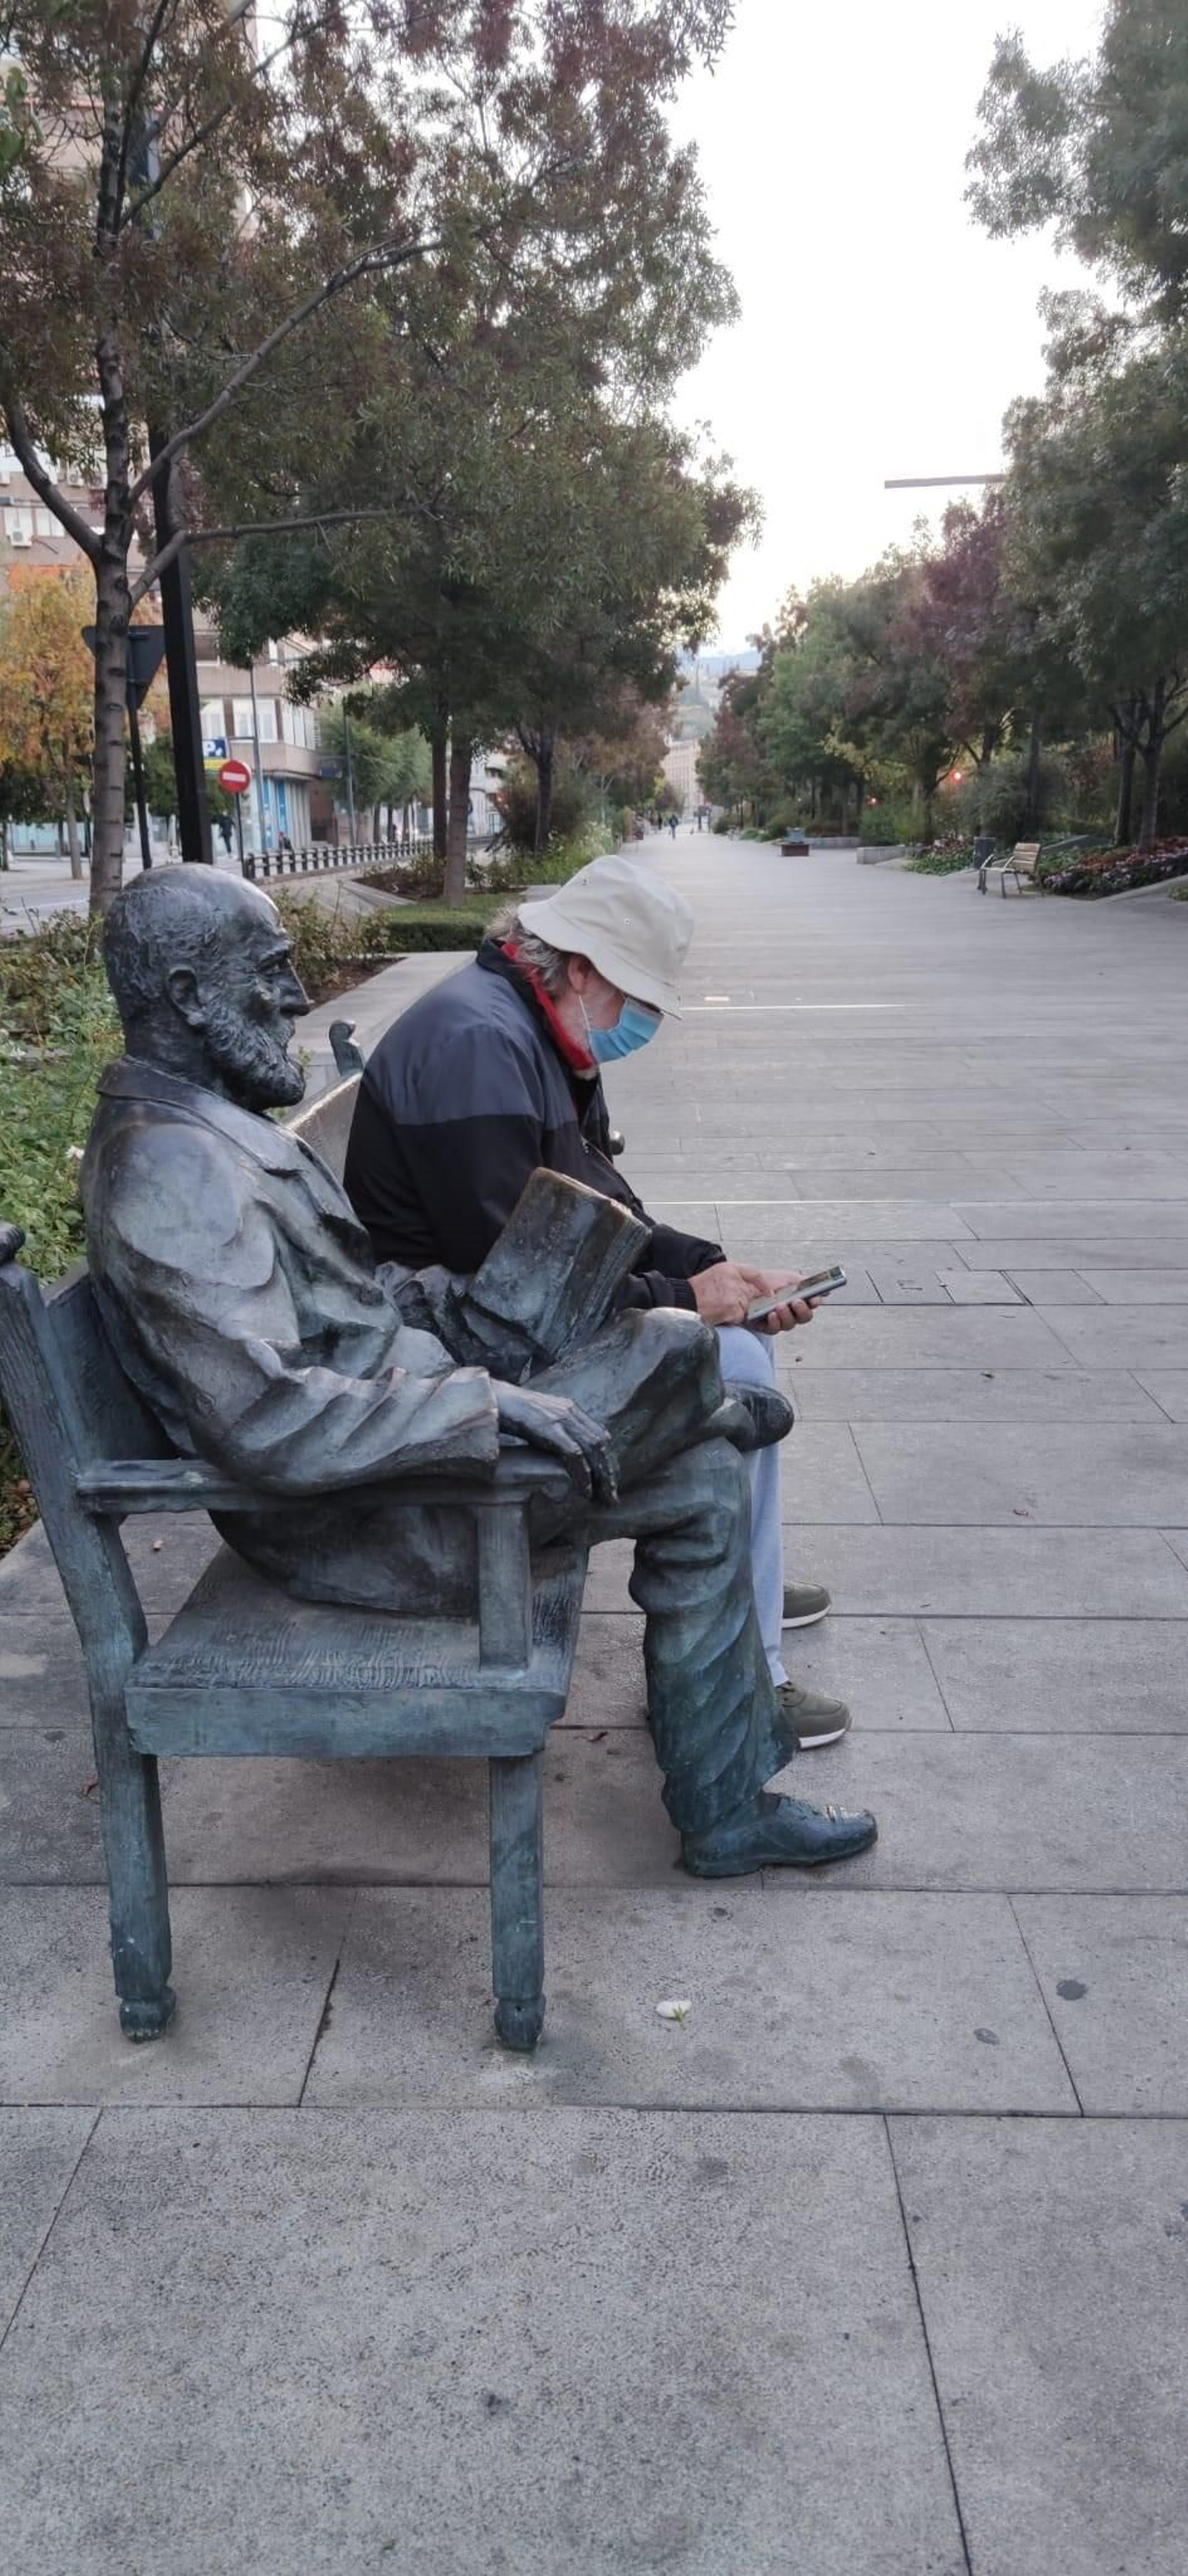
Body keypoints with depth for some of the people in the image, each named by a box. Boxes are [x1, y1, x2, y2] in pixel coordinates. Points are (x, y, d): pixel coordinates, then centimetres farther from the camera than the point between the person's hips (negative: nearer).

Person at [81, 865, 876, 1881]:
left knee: (705, 1485, 11)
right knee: (676, 1350, -7)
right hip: (371, 1524, -10)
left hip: (389, 1431, 11)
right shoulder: (170, 1168, -25)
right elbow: (265, 1423, -33)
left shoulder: (201, 1124, 9)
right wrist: (488, 1403, -29)